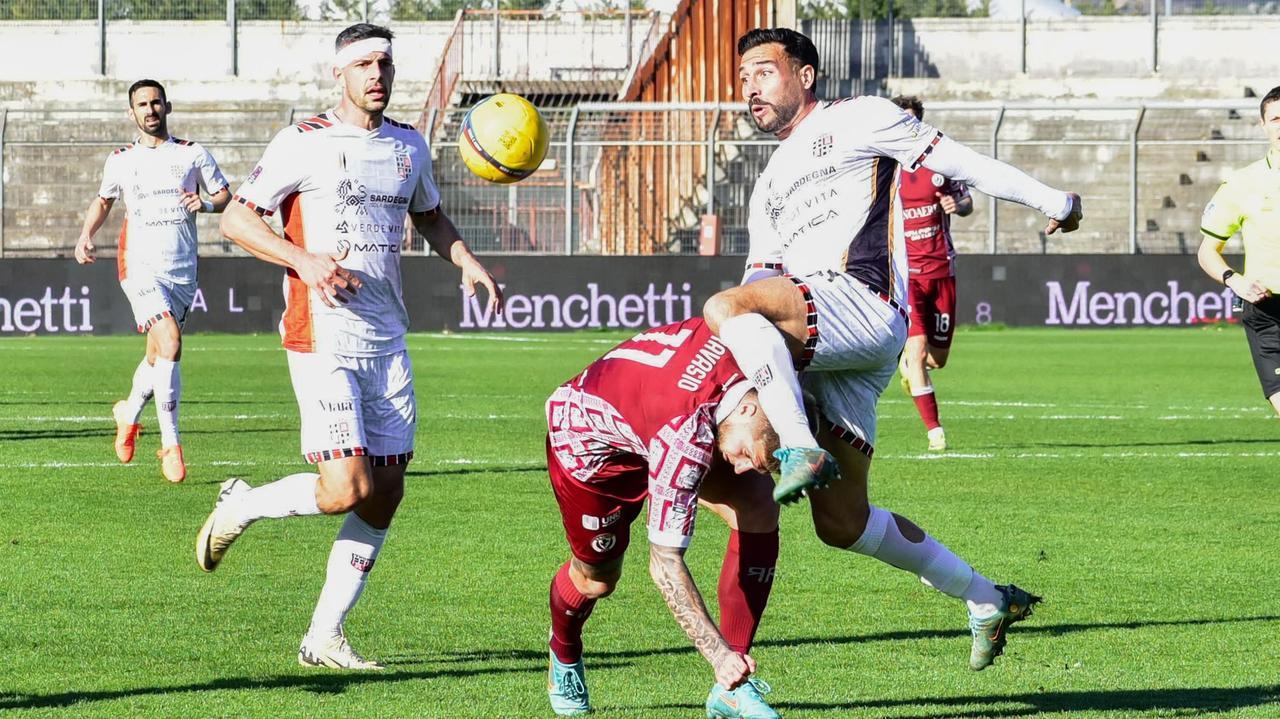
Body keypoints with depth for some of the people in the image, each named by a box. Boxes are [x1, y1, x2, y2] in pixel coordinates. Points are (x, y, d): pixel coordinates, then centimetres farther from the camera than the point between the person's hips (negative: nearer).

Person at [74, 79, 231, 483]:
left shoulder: (193, 155, 7)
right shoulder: (120, 161, 9)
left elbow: (225, 196, 10)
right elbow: (104, 200, 25)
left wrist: (206, 204, -11)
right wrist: (86, 234, 9)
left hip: (183, 269, 2)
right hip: (140, 265, -2)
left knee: (158, 356, 10)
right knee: (169, 343, -22)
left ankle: (129, 412, 41)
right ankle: (170, 444, -17)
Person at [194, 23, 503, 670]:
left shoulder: (410, 148, 12)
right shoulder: (304, 144, -7)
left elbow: (430, 217, 30)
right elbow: (236, 218, -6)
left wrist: (467, 261, 10)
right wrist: (303, 260, -20)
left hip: (388, 343, 7)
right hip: (322, 341, -7)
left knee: (385, 494, 2)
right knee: (346, 489, -17)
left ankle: (324, 637, 11)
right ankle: (239, 507, 11)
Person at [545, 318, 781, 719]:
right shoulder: (685, 441, -45)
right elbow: (665, 563, -38)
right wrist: (719, 655, -41)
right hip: (587, 437, -6)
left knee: (759, 507, -15)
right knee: (596, 577, 8)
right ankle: (564, 655, 47)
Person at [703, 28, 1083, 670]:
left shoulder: (853, 120, 12)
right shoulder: (770, 188, 33)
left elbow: (955, 162, 10)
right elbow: (763, 280, 23)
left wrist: (1050, 202, 10)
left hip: (864, 302, -8)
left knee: (724, 307, -32)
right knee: (842, 524, 4)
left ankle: (803, 451, -44)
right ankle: (985, 601, 16)